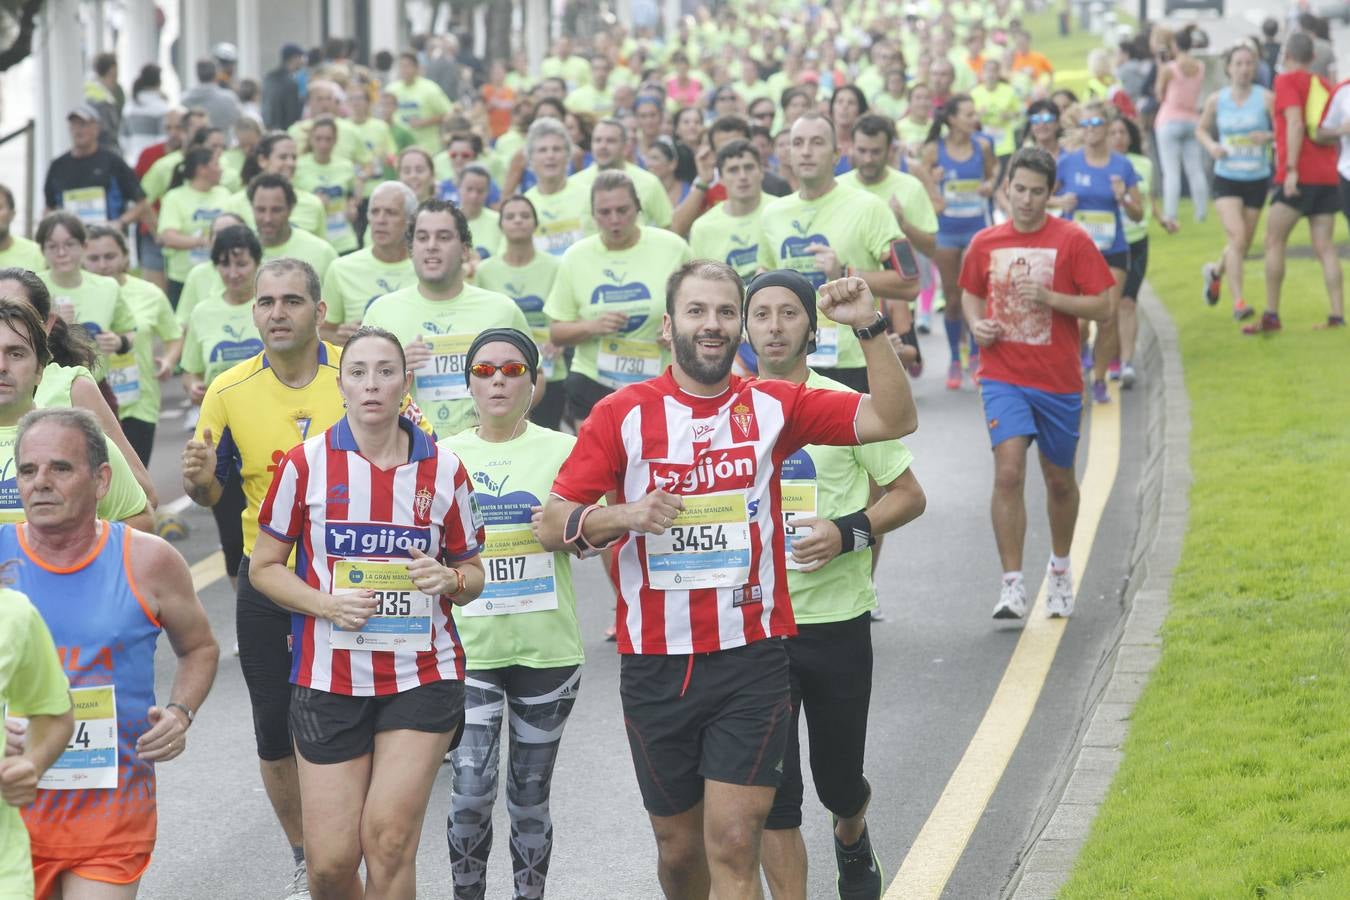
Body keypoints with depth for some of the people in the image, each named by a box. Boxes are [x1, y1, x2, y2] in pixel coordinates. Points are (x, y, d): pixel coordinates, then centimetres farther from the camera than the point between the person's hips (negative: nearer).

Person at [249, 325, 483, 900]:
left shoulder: (444, 469, 5)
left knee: (390, 840, -11)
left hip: (423, 675, 0)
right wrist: (329, 605, -13)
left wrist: (451, 579, -9)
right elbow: (264, 567, 5)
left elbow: (472, 573, 15)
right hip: (329, 677, 0)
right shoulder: (306, 463, 0)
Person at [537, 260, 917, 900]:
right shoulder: (623, 414, -1)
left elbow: (894, 420, -2)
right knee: (679, 847, 13)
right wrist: (620, 517, -21)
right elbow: (552, 525, -1)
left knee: (734, 848, -10)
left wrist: (869, 327, -13)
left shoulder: (773, 407, 3)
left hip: (751, 659, -1)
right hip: (655, 664, 1)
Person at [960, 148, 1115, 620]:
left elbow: (1102, 306, -6)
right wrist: (976, 324, -1)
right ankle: (1012, 585, -14)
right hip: (1003, 376, 0)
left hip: (1058, 380, 0)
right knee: (1008, 473, -16)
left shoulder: (1072, 240, -5)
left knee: (1059, 480, 14)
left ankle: (1060, 568, 38)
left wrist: (1050, 298, -19)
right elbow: (971, 293, 20)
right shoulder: (985, 243, 3)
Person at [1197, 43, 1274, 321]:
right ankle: (1238, 301, -13)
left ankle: (1215, 272, 45)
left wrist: (1268, 136, -24)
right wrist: (1210, 145, -7)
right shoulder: (1216, 100, -1)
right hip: (1226, 178, -1)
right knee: (1237, 236, -18)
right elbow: (1201, 129, 13)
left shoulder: (1266, 98, -6)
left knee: (1244, 243, 13)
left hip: (1257, 179, 1)